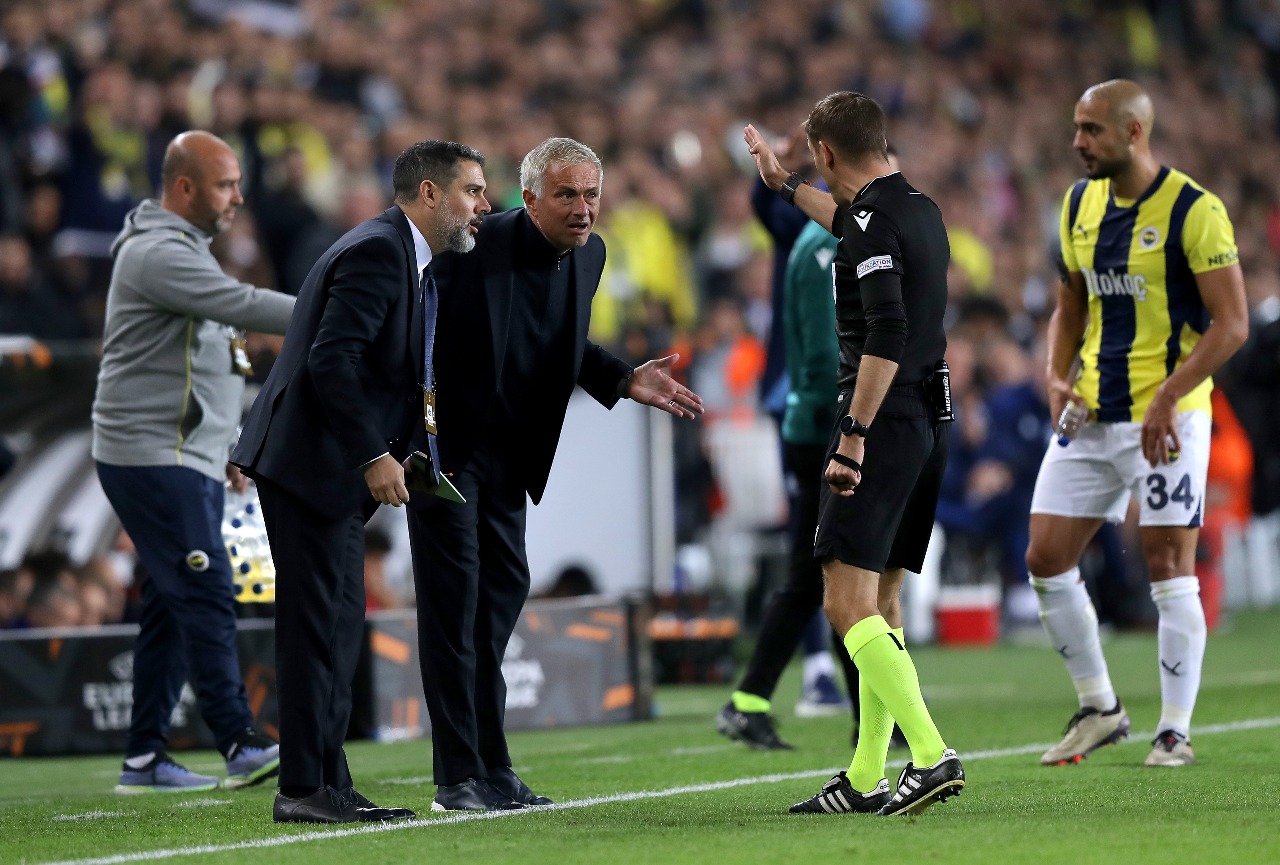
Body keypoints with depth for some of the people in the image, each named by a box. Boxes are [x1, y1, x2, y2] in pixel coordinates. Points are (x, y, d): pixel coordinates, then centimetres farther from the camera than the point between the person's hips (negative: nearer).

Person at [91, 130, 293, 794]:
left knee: (172, 608, 8)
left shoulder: (184, 249, 19)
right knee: (206, 597, -14)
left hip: (188, 459, 10)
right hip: (151, 459, -10)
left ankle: (144, 759, 10)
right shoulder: (158, 253, -15)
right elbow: (243, 306, -26)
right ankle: (241, 748, -16)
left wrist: (222, 448, 24)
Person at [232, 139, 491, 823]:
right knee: (317, 623, -9)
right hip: (311, 461, -11)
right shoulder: (378, 251, -15)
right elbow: (331, 361, -23)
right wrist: (375, 455, -22)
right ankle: (302, 788, -7)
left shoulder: (403, 256, 18)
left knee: (339, 625, 11)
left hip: (336, 467, 11)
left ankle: (329, 783, 15)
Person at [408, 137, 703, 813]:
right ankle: (457, 777, -6)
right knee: (452, 597, -8)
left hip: (508, 452, 7)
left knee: (503, 588, 10)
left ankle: (492, 768, 19)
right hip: (444, 444, -7)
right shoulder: (476, 247, -22)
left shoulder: (588, 255, 0)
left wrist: (624, 380, 2)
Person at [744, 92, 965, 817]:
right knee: (882, 603, 12)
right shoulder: (920, 208, 15)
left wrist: (854, 434, -25)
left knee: (848, 603, -12)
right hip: (931, 420, 10)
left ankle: (933, 757, -21)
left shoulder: (875, 219, -14)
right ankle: (866, 779, 14)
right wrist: (784, 184, 51)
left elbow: (886, 334, -24)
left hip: (885, 423, -10)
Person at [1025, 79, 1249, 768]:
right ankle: (1099, 709, 18)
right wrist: (1057, 375, 2)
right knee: (1046, 560, 3)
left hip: (1166, 418, -7)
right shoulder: (1079, 204, 9)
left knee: (1169, 567, -5)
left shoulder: (1193, 210, -12)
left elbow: (1231, 324, -14)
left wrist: (1167, 399, -22)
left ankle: (1175, 731, 5)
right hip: (1091, 419, 7)